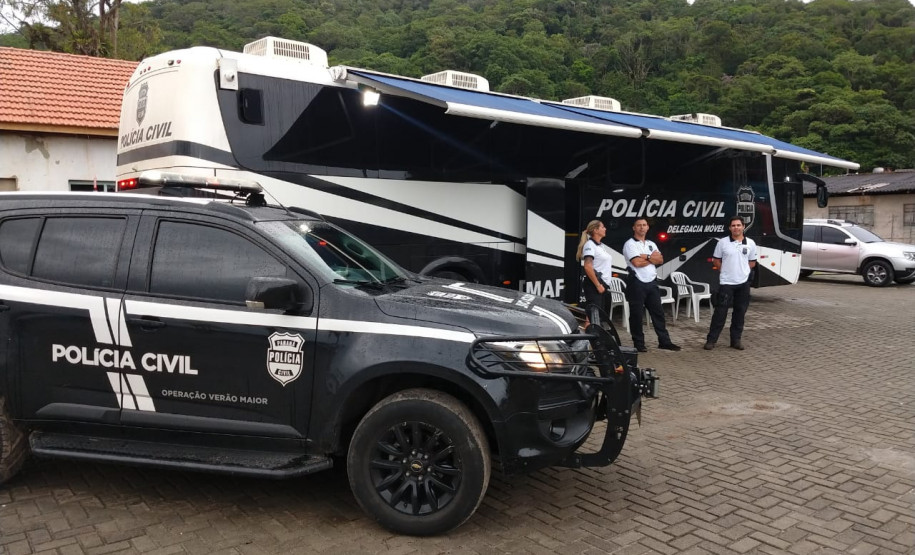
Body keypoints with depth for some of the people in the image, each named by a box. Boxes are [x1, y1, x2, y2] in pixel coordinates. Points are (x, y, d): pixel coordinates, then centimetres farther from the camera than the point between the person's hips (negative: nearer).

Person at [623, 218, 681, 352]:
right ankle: (639, 343, 9)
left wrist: (646, 257, -10)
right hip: (637, 283, -6)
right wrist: (652, 258, -1)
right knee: (636, 315, 0)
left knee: (658, 312, 9)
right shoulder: (630, 244, -3)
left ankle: (664, 341, 16)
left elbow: (660, 260, 4)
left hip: (652, 282, 6)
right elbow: (637, 262, -16)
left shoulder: (651, 244, 17)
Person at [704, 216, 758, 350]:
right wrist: (728, 270, -2)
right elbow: (717, 261, 4)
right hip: (726, 282, -3)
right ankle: (711, 340, 2)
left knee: (740, 312, 8)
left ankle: (736, 340, 19)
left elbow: (752, 263, 12)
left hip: (743, 283, 3)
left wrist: (741, 269, 1)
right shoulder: (723, 242, -3)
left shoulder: (750, 243, 3)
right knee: (720, 312, -4)